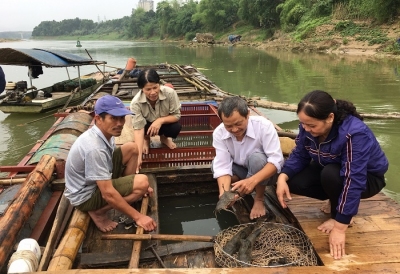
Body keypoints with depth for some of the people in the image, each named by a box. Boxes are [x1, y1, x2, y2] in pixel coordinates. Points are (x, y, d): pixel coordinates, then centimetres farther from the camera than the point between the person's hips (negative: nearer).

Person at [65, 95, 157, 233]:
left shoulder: (105, 132, -6)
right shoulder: (94, 148, -34)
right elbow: (108, 194, -32)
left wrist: (136, 185, 12)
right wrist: (137, 216, -25)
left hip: (95, 180, 9)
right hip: (85, 195, -8)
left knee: (132, 148, 0)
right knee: (142, 182, -24)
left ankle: (127, 193, 8)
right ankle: (98, 212, -6)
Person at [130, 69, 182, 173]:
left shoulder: (170, 93, -32)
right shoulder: (136, 103, -34)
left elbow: (177, 115, -21)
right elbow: (138, 128, -35)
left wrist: (160, 120, -40)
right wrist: (138, 157, -42)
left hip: (165, 122, 1)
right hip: (147, 125, -1)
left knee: (176, 127, -30)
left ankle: (164, 137, 9)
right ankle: (146, 139, 7)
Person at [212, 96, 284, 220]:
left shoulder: (263, 126, -29)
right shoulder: (219, 133, -21)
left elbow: (276, 160, -33)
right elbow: (222, 167, -24)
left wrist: (253, 180, -48)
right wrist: (224, 193, -43)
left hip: (265, 172, -2)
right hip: (242, 171, 3)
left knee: (256, 157, -35)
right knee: (215, 164, -24)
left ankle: (259, 199, -11)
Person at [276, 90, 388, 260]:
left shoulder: (355, 134, -38)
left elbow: (352, 182, -39)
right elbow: (299, 155, -10)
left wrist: (339, 227, -39)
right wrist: (283, 177, -31)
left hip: (367, 178, -5)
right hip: (328, 170, 6)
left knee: (331, 175, -37)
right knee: (292, 182, -16)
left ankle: (338, 214, -6)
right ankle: (337, 200, 8)